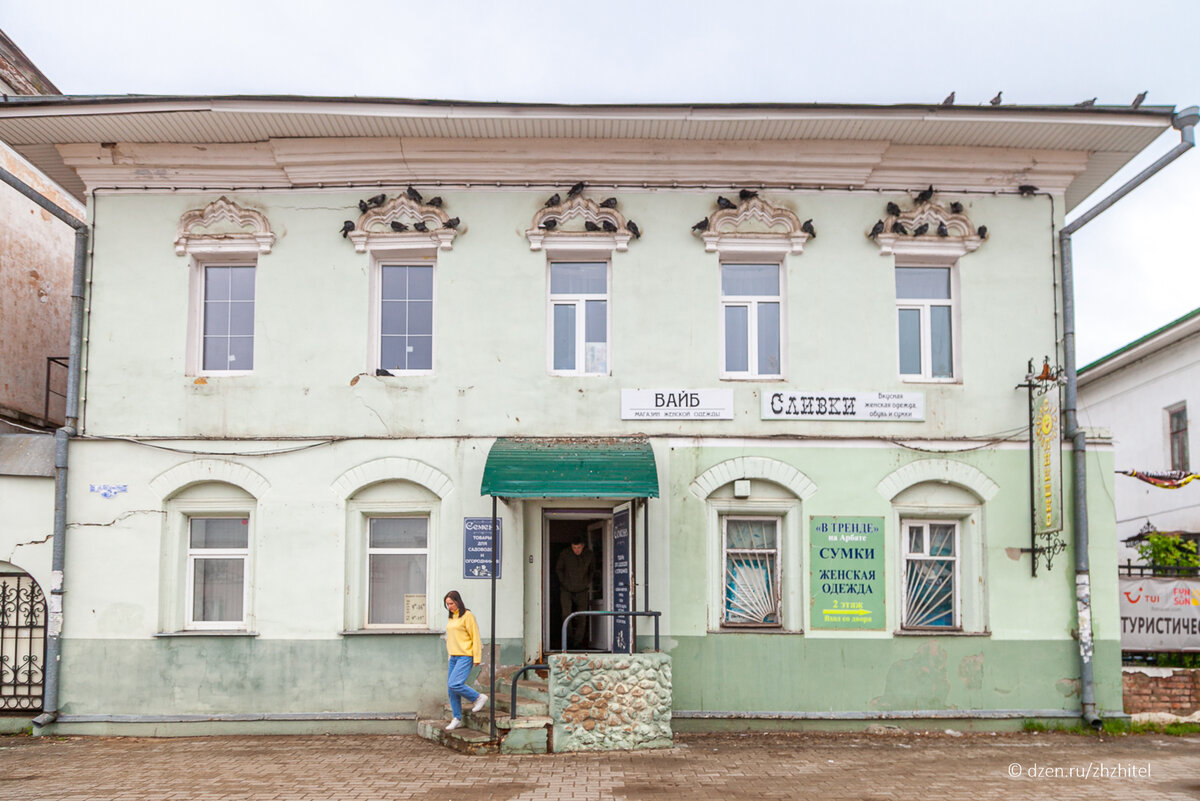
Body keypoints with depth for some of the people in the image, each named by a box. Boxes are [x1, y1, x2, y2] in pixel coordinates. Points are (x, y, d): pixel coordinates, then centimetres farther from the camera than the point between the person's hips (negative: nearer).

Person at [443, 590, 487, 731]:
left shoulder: (467, 616, -9)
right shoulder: (451, 617, 14)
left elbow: (475, 637, -11)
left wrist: (477, 658, -14)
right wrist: (450, 655, 19)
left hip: (465, 657, -8)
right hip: (453, 658, 8)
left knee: (454, 684, -19)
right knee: (451, 690, 6)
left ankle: (478, 697, 1)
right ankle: (457, 719, 17)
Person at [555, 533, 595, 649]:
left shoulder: (589, 555, -3)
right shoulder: (564, 555, -7)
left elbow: (592, 570, 15)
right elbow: (558, 569, 8)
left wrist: (587, 582, 8)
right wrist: (564, 582, 3)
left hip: (582, 591, 1)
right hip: (566, 590, -1)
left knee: (582, 618, -3)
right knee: (566, 615, -12)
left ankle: (578, 642, 6)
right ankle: (569, 641, -2)